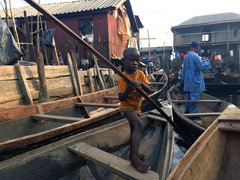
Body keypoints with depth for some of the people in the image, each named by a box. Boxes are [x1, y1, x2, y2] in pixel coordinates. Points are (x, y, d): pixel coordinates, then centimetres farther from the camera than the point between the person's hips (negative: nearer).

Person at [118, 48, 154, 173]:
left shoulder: (141, 74, -4)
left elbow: (150, 90, -11)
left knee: (134, 130, 19)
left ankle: (132, 154, 38)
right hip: (127, 107, -7)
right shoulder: (122, 78, -18)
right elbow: (121, 98, -20)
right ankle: (135, 158, -28)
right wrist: (129, 89, -38)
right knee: (138, 125, -30)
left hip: (136, 107, 7)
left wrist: (141, 84, -29)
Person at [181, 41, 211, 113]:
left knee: (188, 97, 14)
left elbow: (184, 69, 15)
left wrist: (184, 80, 21)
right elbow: (202, 67, -19)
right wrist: (208, 61, -4)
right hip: (195, 80, -8)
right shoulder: (195, 56, -14)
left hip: (188, 81, 9)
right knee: (195, 97, -2)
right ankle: (192, 113, 2)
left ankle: (187, 111, 20)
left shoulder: (186, 56, 12)